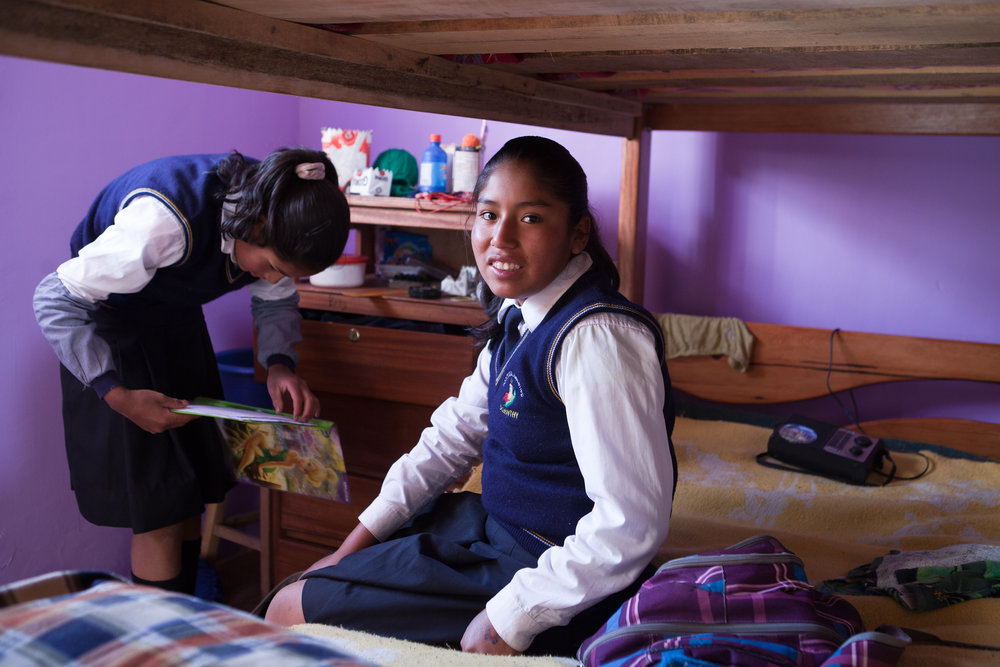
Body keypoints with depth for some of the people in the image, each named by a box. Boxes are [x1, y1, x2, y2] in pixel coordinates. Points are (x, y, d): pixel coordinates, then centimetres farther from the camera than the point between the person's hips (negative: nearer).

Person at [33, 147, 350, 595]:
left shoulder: (277, 229, -18)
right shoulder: (164, 222, -38)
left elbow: (276, 301, 2)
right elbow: (55, 300, -28)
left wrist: (280, 365, -17)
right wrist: (119, 396, -33)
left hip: (177, 320, 6)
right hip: (108, 325, -6)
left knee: (190, 497, 5)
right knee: (157, 511, -9)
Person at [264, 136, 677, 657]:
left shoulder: (596, 339, -27)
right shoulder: (518, 313, 4)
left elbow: (631, 522, -29)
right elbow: (457, 432, 11)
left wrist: (512, 618, -24)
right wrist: (363, 536, 8)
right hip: (498, 526, 9)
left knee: (290, 612, -3)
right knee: (321, 575, 21)